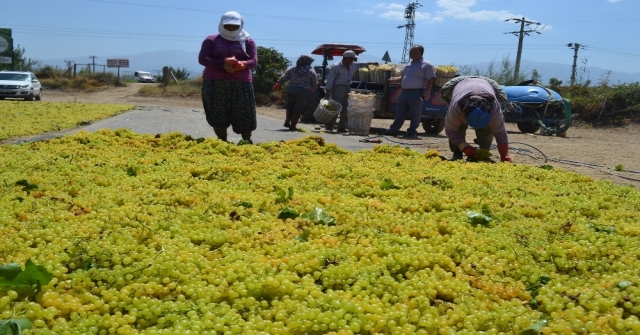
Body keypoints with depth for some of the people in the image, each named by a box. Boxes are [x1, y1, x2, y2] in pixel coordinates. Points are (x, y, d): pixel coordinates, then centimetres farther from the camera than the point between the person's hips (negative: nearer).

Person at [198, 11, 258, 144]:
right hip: (215, 83, 0)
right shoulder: (211, 40, 7)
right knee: (218, 115, -3)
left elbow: (254, 61, 0)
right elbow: (202, 58, -3)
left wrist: (241, 65, -24)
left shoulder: (248, 41, 10)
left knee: (244, 116, 0)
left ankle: (247, 142, 10)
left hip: (241, 84, 1)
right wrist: (222, 64, -19)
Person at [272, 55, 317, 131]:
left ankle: (287, 122, 24)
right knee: (298, 110, 3)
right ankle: (292, 126, 3)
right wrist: (312, 90, 27)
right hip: (304, 92, -3)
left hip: (291, 90, 4)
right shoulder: (311, 71, 2)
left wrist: (277, 85, 24)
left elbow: (283, 78, 12)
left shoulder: (292, 69, 9)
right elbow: (315, 84, 8)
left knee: (290, 107, 23)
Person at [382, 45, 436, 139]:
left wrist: (427, 91, -19)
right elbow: (403, 76, 27)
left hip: (416, 93, -7)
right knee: (400, 113, 10)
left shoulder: (426, 65, -3)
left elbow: (430, 80, -8)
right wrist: (395, 79, 7)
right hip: (404, 92, 7)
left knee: (415, 114, 0)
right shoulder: (409, 65, 19)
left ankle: (412, 132, 8)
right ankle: (393, 130, 14)